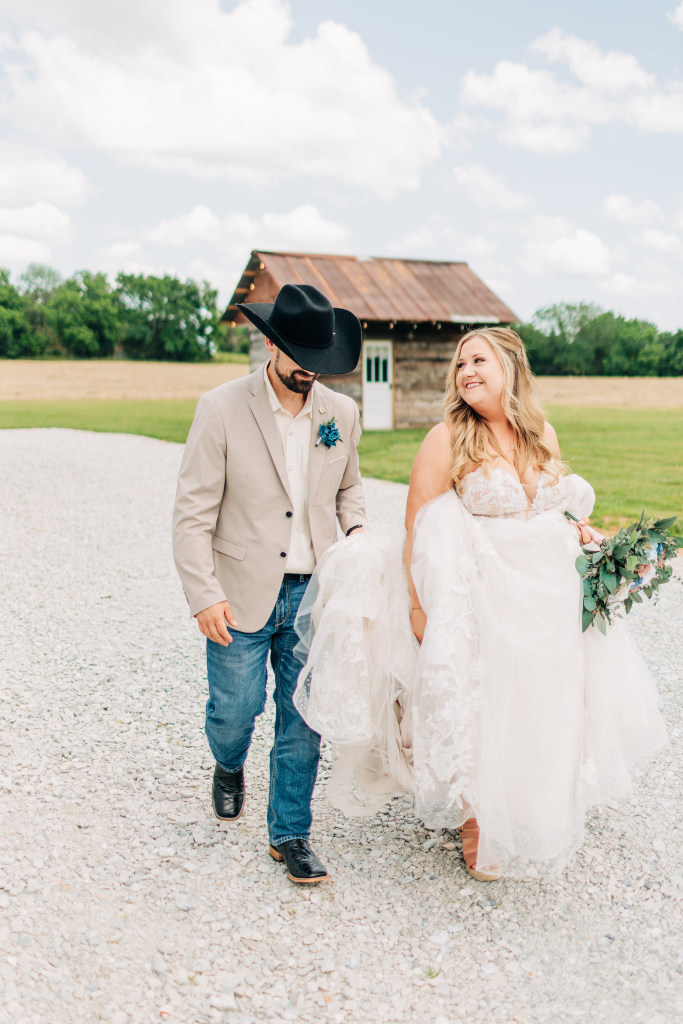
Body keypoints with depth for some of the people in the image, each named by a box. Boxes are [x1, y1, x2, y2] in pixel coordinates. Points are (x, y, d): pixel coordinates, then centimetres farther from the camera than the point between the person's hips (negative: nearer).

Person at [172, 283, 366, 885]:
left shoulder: (342, 413, 3)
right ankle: (230, 767, 44)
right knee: (234, 712, 7)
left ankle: (290, 834, 26)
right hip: (241, 597, -3)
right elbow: (193, 514, -9)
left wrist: (357, 528, -1)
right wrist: (204, 596, -14)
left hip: (313, 593, 3)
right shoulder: (222, 409, -9)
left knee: (303, 720, 7)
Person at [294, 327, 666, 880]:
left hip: (551, 598, 5)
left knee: (545, 706, 15)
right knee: (481, 715, 3)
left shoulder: (543, 434, 6)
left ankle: (537, 814, 41)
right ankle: (478, 823, 28)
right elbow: (418, 529, -11)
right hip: (480, 602, -5)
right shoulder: (448, 439, -10)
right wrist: (420, 606, -16)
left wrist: (578, 531, 1)